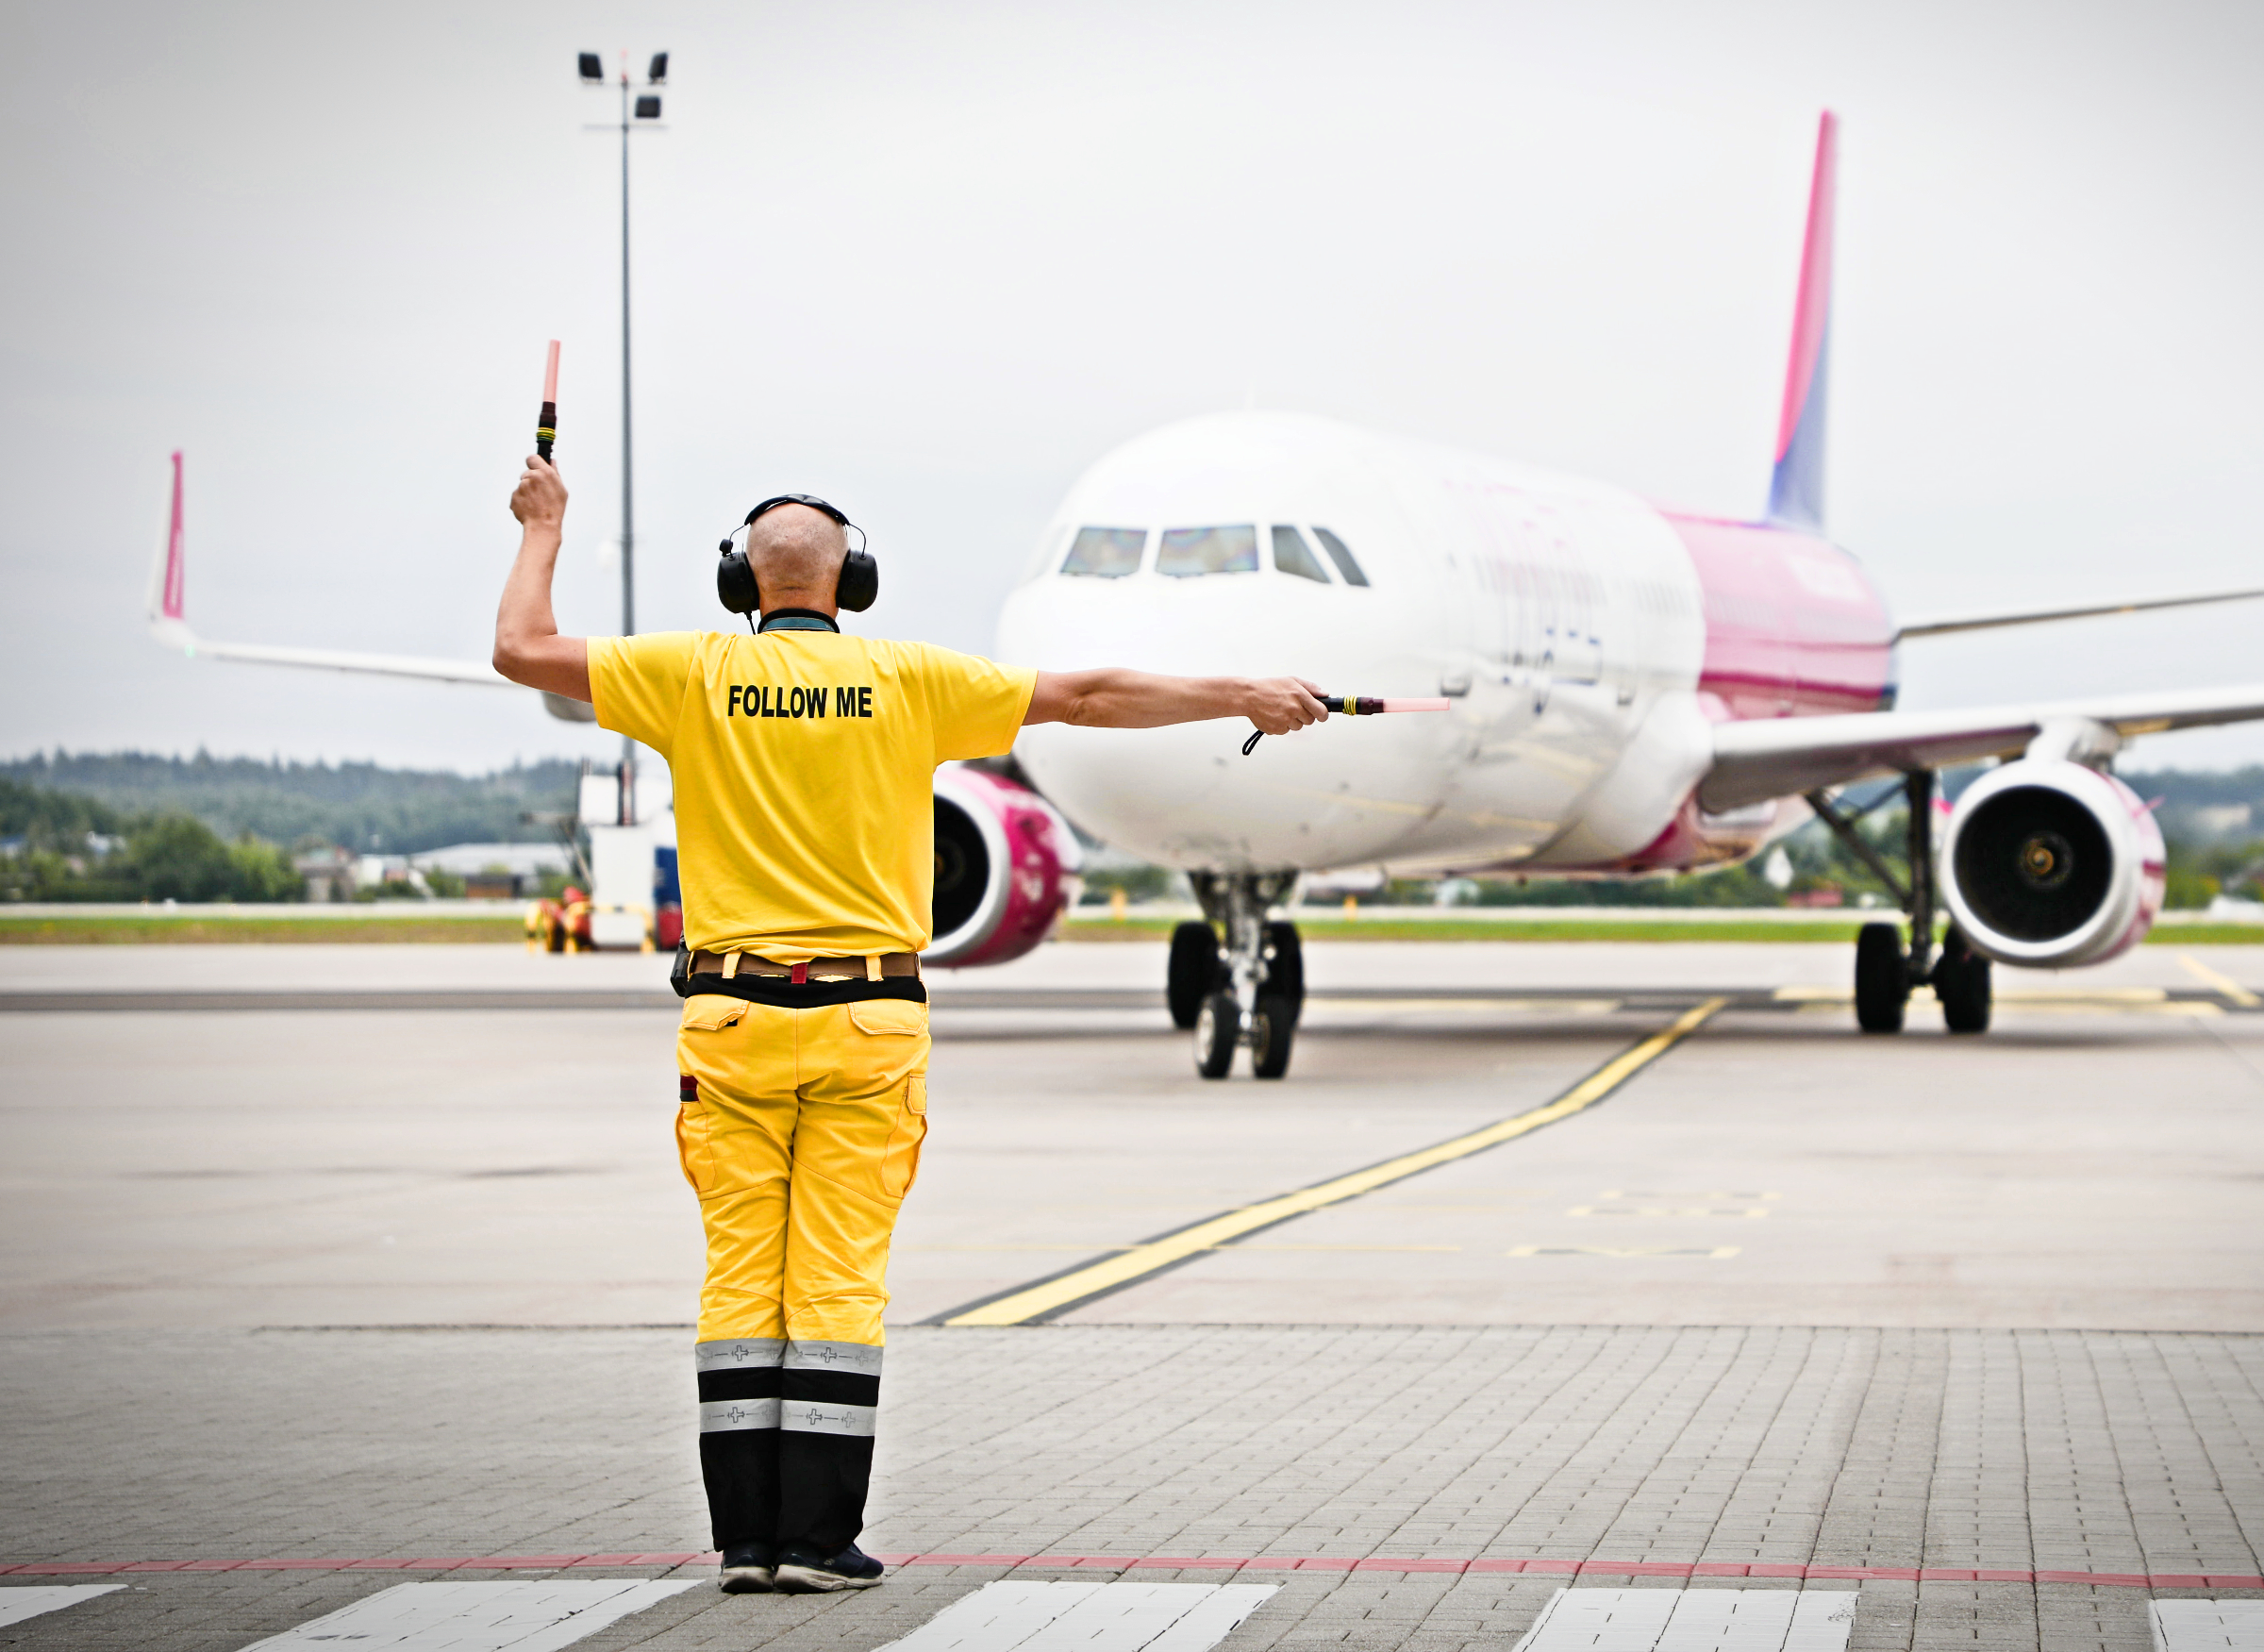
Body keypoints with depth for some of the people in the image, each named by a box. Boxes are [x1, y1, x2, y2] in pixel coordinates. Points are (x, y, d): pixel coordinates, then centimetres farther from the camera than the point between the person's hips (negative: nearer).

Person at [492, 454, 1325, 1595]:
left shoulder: (698, 673, 0)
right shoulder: (910, 681, 0)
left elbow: (523, 652, 3)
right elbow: (1086, 698, 4)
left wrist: (544, 534, 20)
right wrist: (1241, 698, 13)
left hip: (732, 1015, 1)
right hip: (868, 1018, -1)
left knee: (740, 1274, 4)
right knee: (840, 1279, 0)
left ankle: (745, 1534, 3)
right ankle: (818, 1537, -2)